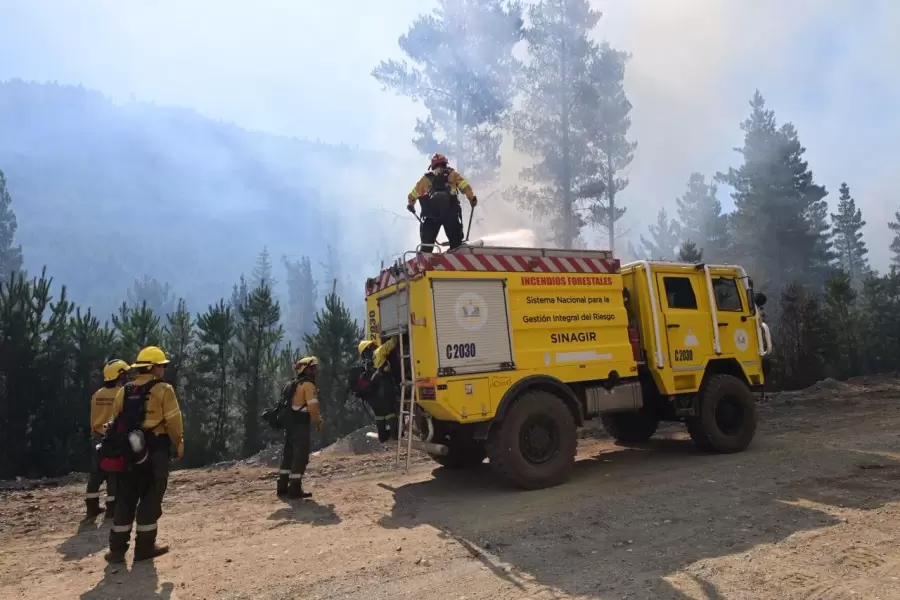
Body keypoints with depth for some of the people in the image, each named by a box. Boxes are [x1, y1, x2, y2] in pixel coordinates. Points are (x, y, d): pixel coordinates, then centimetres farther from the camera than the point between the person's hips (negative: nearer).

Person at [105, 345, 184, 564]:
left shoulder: (124, 391, 9)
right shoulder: (163, 390, -9)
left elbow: (116, 421, 12)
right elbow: (173, 422, -11)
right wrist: (178, 445, 2)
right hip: (155, 451, -5)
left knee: (125, 499, 12)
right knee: (150, 499, 4)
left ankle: (117, 548, 14)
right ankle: (144, 547, 10)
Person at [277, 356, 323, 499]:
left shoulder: (296, 384, 18)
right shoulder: (308, 384, -13)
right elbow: (312, 406, -22)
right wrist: (318, 420, -6)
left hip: (290, 423, 10)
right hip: (301, 425, -10)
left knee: (289, 455, 15)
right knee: (301, 457, -4)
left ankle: (283, 486, 20)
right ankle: (295, 489, -3)